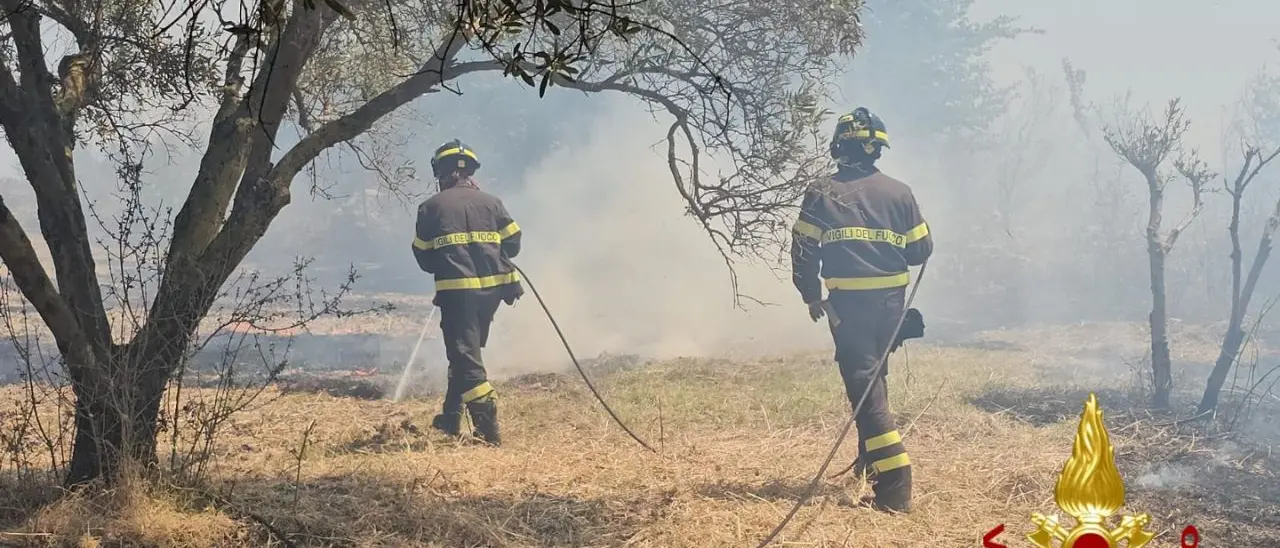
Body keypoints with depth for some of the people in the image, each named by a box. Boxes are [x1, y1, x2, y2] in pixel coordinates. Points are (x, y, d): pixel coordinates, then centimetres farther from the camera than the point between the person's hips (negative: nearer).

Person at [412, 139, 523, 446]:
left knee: (464, 355, -5)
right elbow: (512, 244, 9)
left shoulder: (431, 207, 1)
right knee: (468, 352, 20)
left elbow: (423, 257, 5)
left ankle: (488, 428, -18)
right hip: (491, 288, 4)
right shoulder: (490, 202, 8)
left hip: (455, 290, -4)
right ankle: (451, 418, 27)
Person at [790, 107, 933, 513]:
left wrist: (811, 296, 8)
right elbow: (921, 250, 7)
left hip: (848, 304, -4)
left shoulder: (821, 194, -4)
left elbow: (803, 251, -5)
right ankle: (871, 457, 36)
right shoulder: (899, 192, 2)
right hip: (891, 301, 4)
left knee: (863, 384, -6)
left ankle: (894, 485, -15)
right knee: (873, 376, 24)